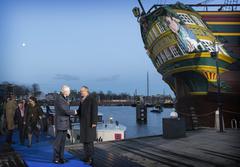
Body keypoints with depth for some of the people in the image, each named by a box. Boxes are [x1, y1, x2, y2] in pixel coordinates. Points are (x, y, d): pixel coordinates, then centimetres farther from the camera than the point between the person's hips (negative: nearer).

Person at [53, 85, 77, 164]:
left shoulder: (64, 98, 13)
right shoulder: (59, 98, -18)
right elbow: (65, 110, -23)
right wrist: (74, 112, -7)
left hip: (64, 122, 9)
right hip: (60, 122, -9)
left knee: (63, 141, 11)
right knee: (58, 141, -2)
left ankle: (61, 157, 18)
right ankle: (56, 158, 8)